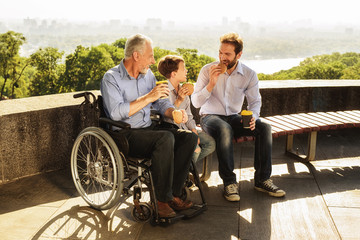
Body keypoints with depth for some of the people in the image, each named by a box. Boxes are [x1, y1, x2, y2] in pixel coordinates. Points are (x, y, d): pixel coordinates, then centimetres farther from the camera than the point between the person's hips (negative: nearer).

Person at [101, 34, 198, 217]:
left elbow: (161, 103, 16)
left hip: (148, 129, 7)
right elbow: (116, 113, -21)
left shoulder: (148, 75, 14)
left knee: (190, 136, -13)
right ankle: (162, 200, -21)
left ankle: (173, 193, -12)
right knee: (165, 138, -33)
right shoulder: (111, 78, -8)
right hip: (125, 136, -7)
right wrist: (148, 97, -20)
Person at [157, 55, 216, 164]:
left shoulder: (183, 90, 14)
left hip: (185, 128, 8)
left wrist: (194, 132, 1)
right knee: (195, 149, -27)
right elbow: (165, 118, -20)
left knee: (211, 143, -5)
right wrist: (178, 101, -27)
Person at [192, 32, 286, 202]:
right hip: (210, 116, -3)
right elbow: (196, 102, -10)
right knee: (225, 130, -38)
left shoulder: (249, 75, -1)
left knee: (264, 128, -21)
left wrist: (252, 116, -16)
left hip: (234, 117, 3)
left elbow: (255, 101, 6)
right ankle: (229, 181, -26)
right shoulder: (207, 70, -7)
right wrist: (211, 84, -25)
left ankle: (262, 179, -11)